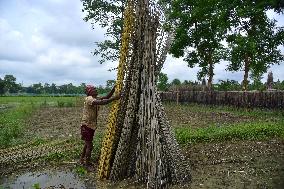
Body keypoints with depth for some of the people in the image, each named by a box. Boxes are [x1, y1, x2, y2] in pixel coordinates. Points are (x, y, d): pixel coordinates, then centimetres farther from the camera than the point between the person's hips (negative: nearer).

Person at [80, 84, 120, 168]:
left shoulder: (96, 99, 7)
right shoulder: (89, 99, -21)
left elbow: (106, 97, 1)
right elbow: (102, 102, -37)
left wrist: (114, 88, -11)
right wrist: (114, 98, -40)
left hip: (92, 125, 9)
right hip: (86, 125, -9)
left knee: (87, 144, 21)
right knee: (89, 145, -2)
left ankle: (82, 160, 36)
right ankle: (87, 163, 11)